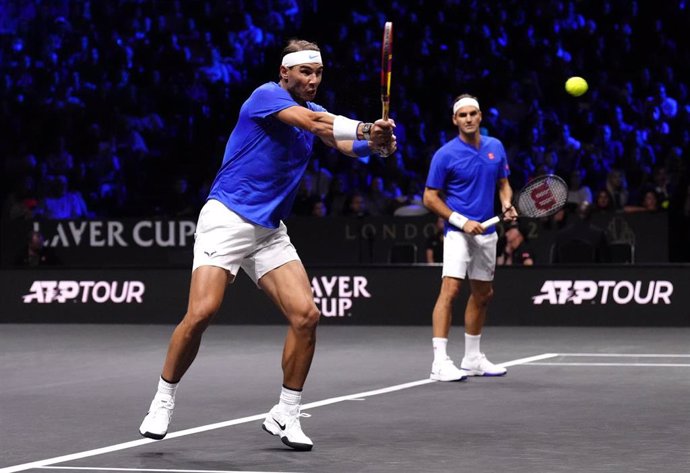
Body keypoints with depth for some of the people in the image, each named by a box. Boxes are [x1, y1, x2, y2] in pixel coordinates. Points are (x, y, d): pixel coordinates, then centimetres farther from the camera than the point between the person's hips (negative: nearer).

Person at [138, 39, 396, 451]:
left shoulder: (314, 111, 13)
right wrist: (366, 127, -31)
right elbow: (311, 122, -26)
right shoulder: (267, 95, -9)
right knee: (202, 312, -18)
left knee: (306, 314, -8)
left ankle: (286, 415, 5)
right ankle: (163, 402, 2)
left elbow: (344, 141, -4)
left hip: (270, 231, 7)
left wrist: (373, 143, -25)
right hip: (227, 219, -7)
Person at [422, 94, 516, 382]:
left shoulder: (495, 147, 7)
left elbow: (503, 183, 18)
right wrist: (461, 221, -16)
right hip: (458, 232, -6)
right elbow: (430, 198, -6)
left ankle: (472, 359, 27)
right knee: (450, 289, -19)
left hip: (487, 233, 7)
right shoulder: (445, 155, -9)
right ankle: (440, 362, -22)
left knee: (483, 295, 14)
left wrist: (507, 204, -4)